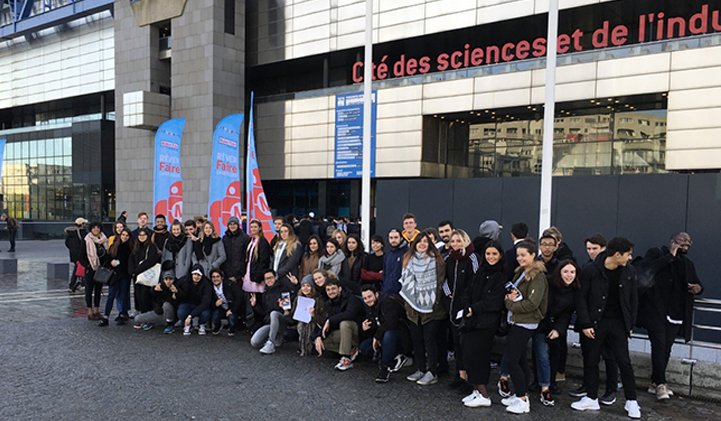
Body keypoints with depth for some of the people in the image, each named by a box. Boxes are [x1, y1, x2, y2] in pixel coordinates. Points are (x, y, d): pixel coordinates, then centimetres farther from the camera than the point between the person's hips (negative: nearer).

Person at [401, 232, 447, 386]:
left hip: (431, 308, -4)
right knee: (416, 339, 7)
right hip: (413, 306, 4)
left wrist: (435, 301, -6)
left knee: (430, 340, -3)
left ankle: (432, 373, 4)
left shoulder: (436, 260, 0)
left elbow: (439, 282, -2)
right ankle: (420, 369, 18)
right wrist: (409, 300, 9)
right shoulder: (409, 260, 12)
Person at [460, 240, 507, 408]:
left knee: (476, 355, -7)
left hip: (486, 323, -6)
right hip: (471, 320, 6)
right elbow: (467, 293, 10)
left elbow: (494, 301, -12)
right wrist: (467, 308, -8)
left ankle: (483, 395, 3)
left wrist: (473, 309, -11)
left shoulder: (502, 276, -5)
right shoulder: (480, 273, 14)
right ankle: (478, 391, 18)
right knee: (470, 353, 6)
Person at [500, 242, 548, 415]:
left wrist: (510, 304, -12)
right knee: (520, 359, 14)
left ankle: (523, 400, -1)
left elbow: (532, 304, -21)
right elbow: (511, 292, 19)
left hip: (525, 324, -9)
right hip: (517, 321, 9)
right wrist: (509, 297, -4)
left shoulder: (537, 277, -14)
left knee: (511, 359, -9)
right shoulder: (520, 273, 14)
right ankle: (520, 395, 23)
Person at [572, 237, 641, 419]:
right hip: (594, 322, -1)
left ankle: (631, 402, 18)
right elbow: (581, 298, -9)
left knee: (624, 362, 3)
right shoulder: (590, 271, -12)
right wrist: (585, 324, -12)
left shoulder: (629, 272, -2)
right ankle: (591, 399, 22)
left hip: (618, 323, 2)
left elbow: (633, 300, 7)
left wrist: (630, 324, 4)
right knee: (590, 361, 8)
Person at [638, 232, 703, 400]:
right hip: (656, 311, -6)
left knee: (666, 349, 7)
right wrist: (670, 255, -12)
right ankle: (661, 384, -6)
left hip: (676, 314, 6)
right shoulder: (656, 253, 3)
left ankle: (655, 383, 16)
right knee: (659, 346, -12)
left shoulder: (688, 263, 22)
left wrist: (699, 287, 5)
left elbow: (696, 281, 30)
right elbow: (648, 268, -16)